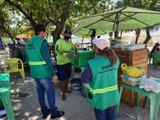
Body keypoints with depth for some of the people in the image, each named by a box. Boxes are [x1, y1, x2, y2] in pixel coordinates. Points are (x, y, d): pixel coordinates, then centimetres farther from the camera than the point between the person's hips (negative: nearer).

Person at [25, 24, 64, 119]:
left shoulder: (29, 42, 9)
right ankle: (54, 113, 21)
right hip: (44, 73, -8)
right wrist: (53, 74, -18)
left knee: (40, 92, 17)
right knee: (51, 92, 7)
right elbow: (47, 59, -21)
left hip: (34, 73, 8)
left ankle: (44, 112, 31)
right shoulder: (42, 41, -17)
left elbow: (30, 59, 16)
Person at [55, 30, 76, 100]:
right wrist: (66, 54, -38)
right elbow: (57, 50, -27)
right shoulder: (59, 41, -13)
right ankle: (63, 93, 19)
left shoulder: (71, 43, 8)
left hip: (68, 62, 6)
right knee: (62, 79, 2)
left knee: (68, 77, 18)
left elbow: (74, 50, 20)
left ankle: (66, 88, 41)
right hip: (61, 63, -6)